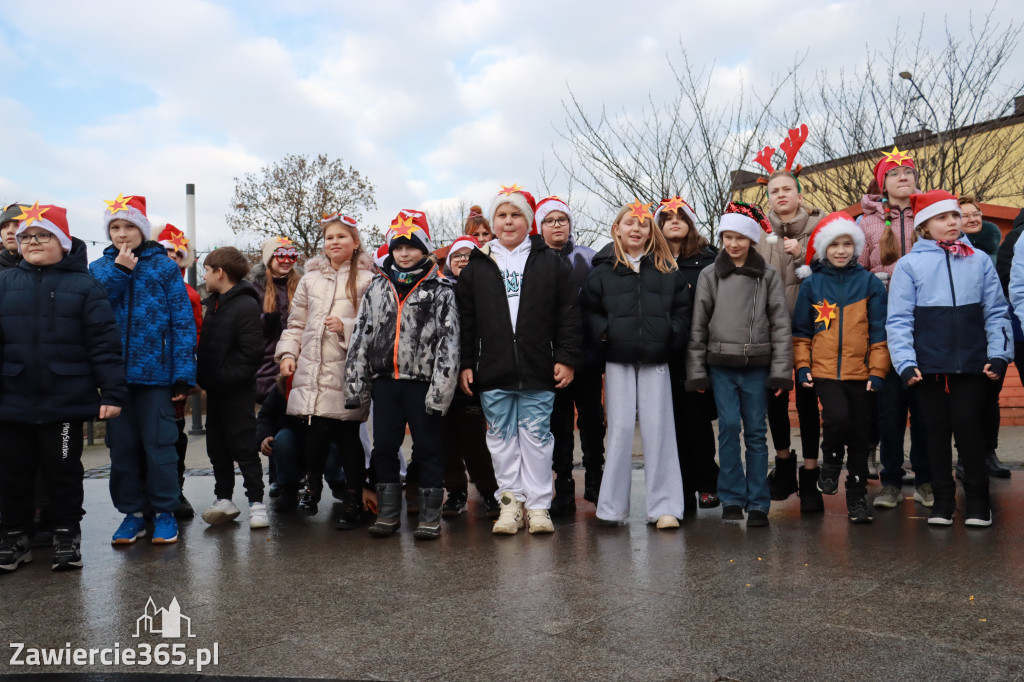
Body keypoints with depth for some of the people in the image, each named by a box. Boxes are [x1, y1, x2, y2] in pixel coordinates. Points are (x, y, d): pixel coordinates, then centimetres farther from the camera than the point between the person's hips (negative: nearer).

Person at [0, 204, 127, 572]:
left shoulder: (84, 286, -3)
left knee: (63, 469, 8)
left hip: (65, 401, -3)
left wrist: (112, 392, -12)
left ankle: (67, 535, 22)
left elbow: (104, 344, -7)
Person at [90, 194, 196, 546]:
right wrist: (118, 271, -11)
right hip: (115, 372, 3)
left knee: (158, 443, 1)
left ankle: (165, 511, 14)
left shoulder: (164, 266, 2)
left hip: (155, 371, -3)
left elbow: (182, 321, -2)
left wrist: (183, 372, -9)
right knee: (122, 445, 9)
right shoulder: (100, 268, 10)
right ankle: (132, 511, 22)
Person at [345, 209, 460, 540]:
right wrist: (355, 383, 7)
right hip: (384, 380, 4)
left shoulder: (440, 290, -1)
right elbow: (360, 336, 12)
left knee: (428, 448, 3)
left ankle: (430, 516, 13)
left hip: (422, 381, -4)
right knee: (383, 448, 9)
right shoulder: (377, 287, 12)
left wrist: (440, 388, -15)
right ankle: (388, 512, 23)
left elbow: (448, 340, -8)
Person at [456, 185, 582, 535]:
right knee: (501, 438, 7)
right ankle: (510, 502, 19)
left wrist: (566, 358, -2)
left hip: (538, 372, -1)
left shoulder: (550, 262, 7)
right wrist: (465, 365, 3)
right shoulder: (476, 266, 10)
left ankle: (538, 505, 14)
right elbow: (465, 320, 9)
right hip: (492, 373, 2)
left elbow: (568, 314, 5)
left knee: (536, 437, 4)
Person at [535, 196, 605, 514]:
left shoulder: (588, 257, 7)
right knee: (559, 422, 4)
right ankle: (563, 488, 12)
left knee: (592, 418, 8)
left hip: (586, 352, 1)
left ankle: (594, 480, 24)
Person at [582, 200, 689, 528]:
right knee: (620, 428, 0)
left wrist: (672, 337, -3)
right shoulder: (603, 268, 5)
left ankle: (664, 506, 9)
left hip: (656, 360, 1)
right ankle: (612, 507, 9)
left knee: (658, 429, 1)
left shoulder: (667, 268, 9)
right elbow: (588, 309, 6)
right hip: (618, 360, -1)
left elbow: (681, 309, 10)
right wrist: (603, 331, -10)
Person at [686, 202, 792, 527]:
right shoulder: (709, 275, 6)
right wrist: (696, 371, 3)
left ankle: (758, 504, 12)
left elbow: (780, 325, 2)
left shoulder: (768, 275, 4)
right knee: (729, 427, -4)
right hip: (721, 364, 1)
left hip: (756, 365, 0)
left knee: (756, 432, 3)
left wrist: (780, 370, -4)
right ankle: (732, 499, 9)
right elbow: (698, 325, 6)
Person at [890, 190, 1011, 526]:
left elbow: (996, 312, 5)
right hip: (929, 363, 0)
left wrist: (999, 354, -4)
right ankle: (943, 499, 21)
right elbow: (899, 319, -4)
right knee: (937, 429, 9)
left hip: (972, 362, 1)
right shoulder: (910, 264, -1)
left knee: (968, 426, 4)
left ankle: (977, 499, 19)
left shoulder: (979, 260, 5)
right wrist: (905, 362, -11)